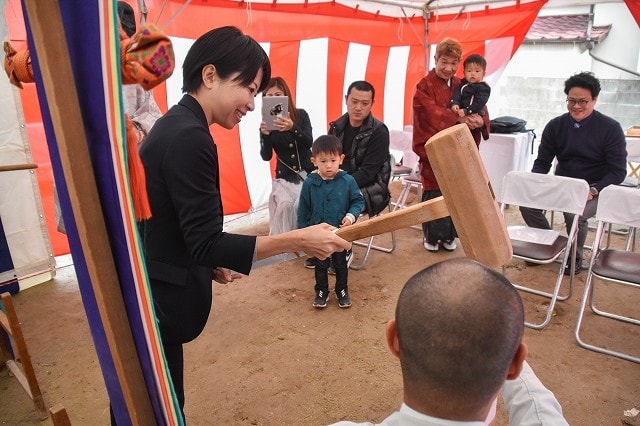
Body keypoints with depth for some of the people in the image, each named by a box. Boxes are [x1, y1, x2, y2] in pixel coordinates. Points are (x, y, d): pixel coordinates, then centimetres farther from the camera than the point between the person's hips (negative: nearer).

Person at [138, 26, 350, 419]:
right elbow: (206, 243, -27)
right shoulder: (189, 138, -24)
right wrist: (298, 240, -28)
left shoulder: (174, 125, 7)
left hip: (148, 289, 9)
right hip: (154, 300, -9)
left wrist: (210, 265, 14)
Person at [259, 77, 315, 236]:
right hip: (284, 177, 0)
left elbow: (309, 143, -16)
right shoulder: (266, 123, -3)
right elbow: (266, 156, -9)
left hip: (307, 173, 0)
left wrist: (292, 128, -36)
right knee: (285, 204, -27)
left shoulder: (301, 115, -3)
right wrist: (265, 135, -29)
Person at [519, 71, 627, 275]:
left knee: (575, 213, -34)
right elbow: (542, 162, 6)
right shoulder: (555, 126, 2)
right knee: (527, 203, -21)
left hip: (595, 190, -4)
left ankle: (576, 256, -2)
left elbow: (618, 171, -8)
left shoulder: (610, 128, -7)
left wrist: (593, 191, -25)